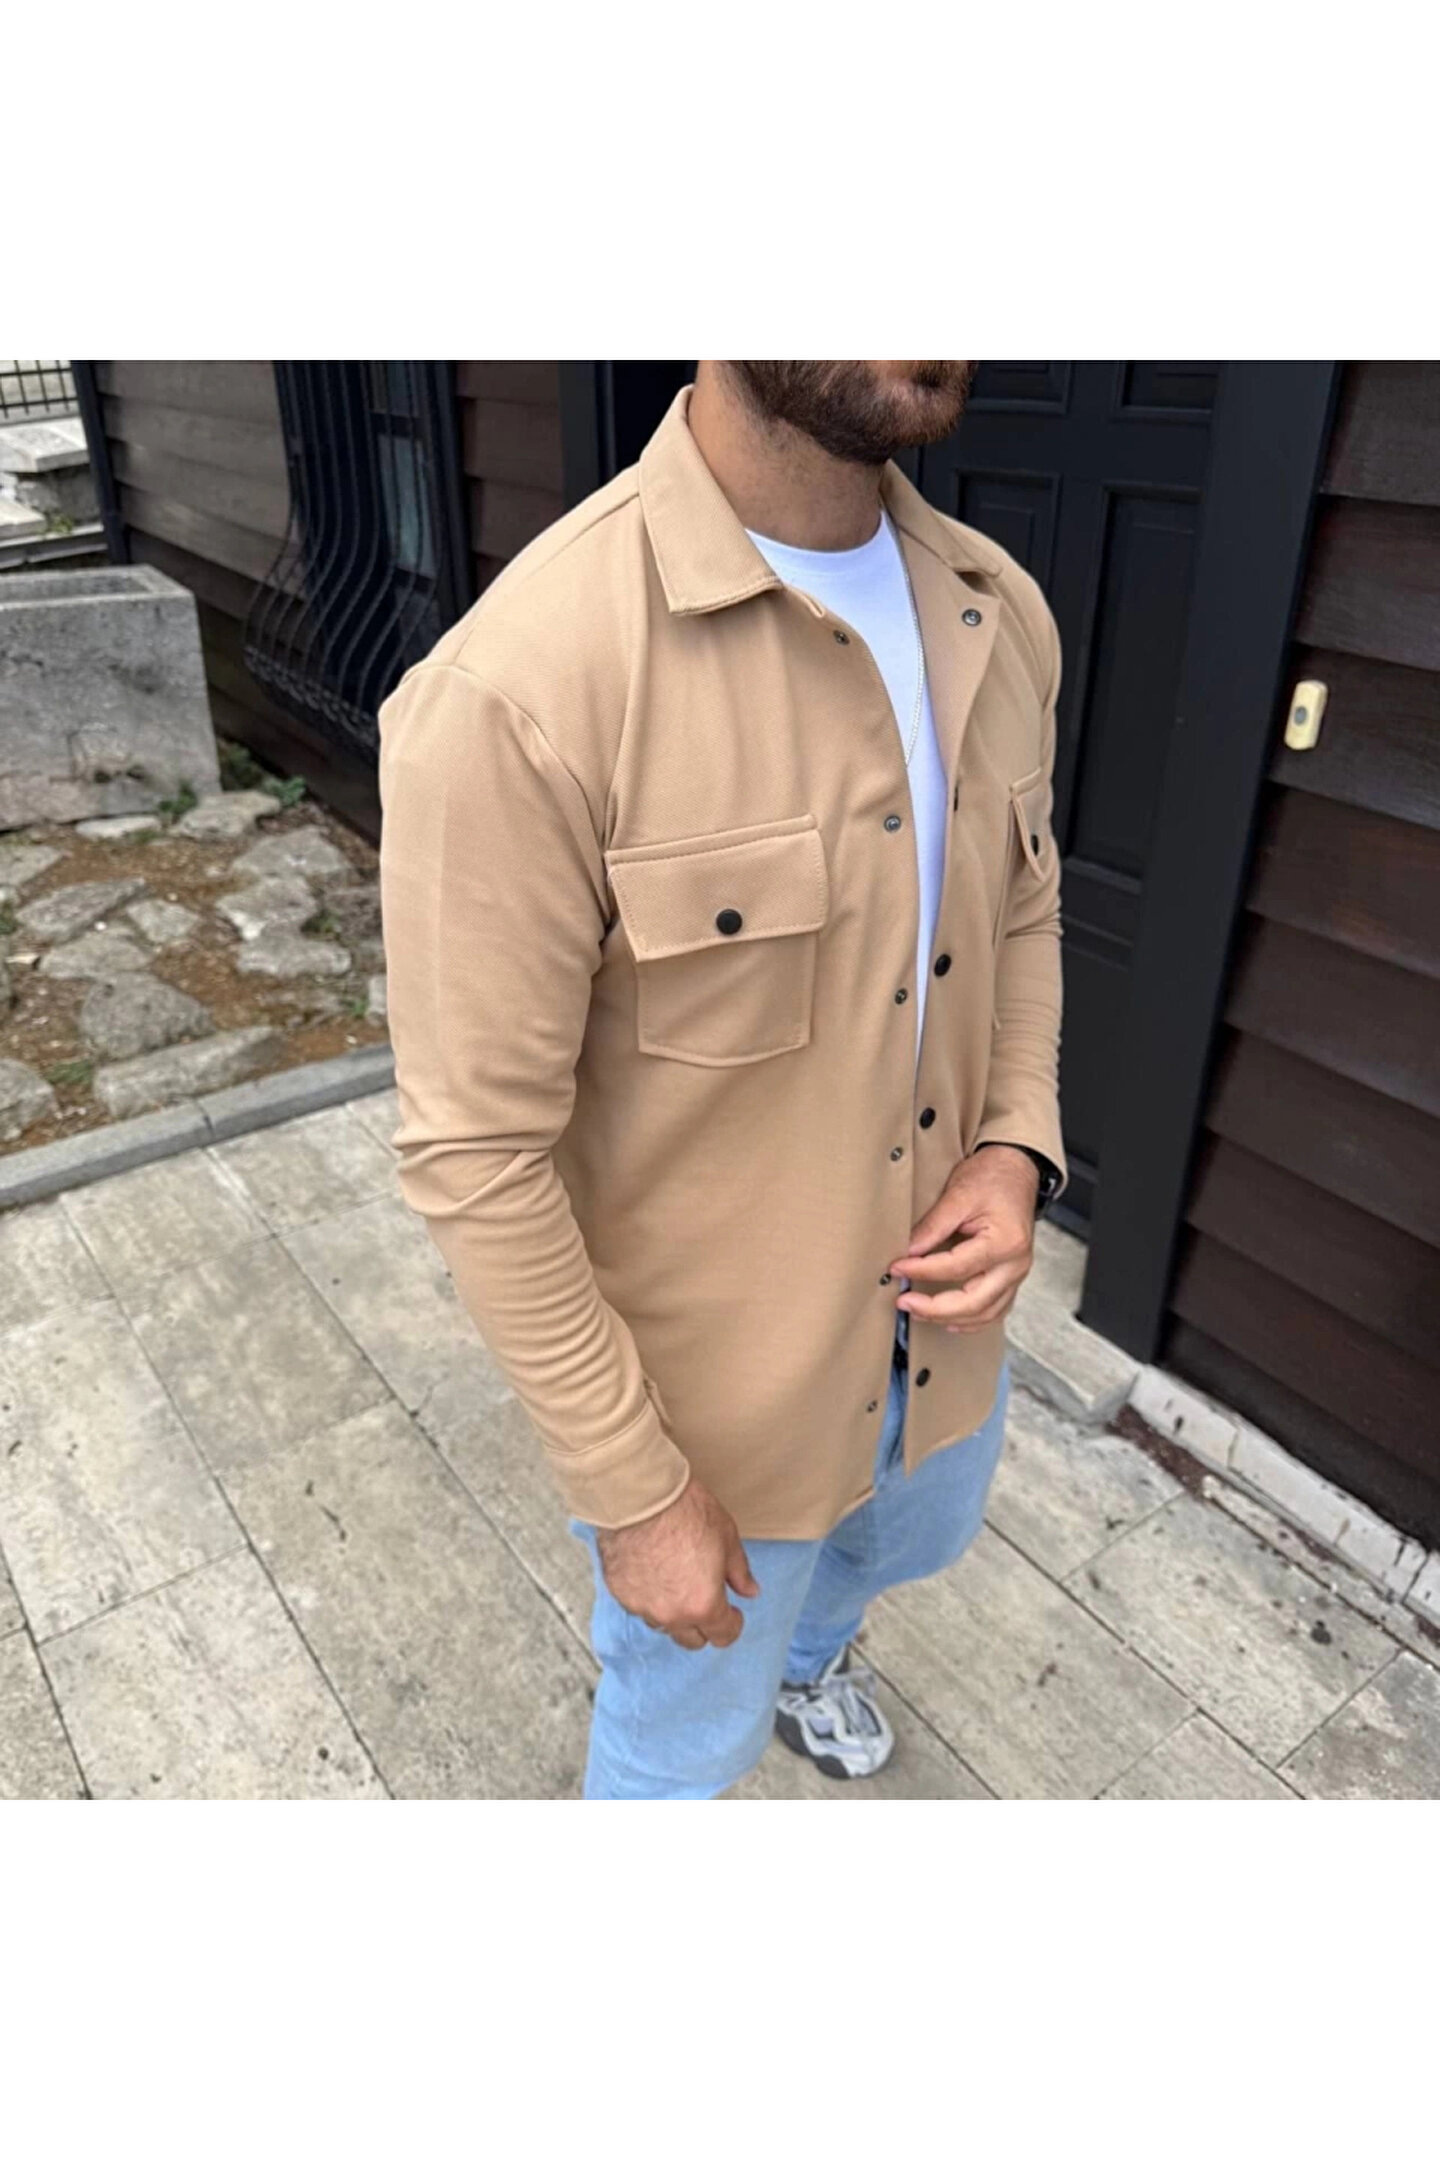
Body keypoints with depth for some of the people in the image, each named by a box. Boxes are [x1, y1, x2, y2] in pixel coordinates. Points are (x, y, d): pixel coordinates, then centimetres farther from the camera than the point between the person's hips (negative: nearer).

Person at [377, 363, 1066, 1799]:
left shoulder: (1000, 615, -8)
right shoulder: (520, 689, -31)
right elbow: (474, 1152, -24)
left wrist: (1017, 1149, -11)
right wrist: (634, 1494, -16)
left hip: (938, 1312, 7)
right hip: (708, 1386, -6)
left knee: (915, 1535, 37)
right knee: (694, 1726, 22)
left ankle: (808, 1647, 73)